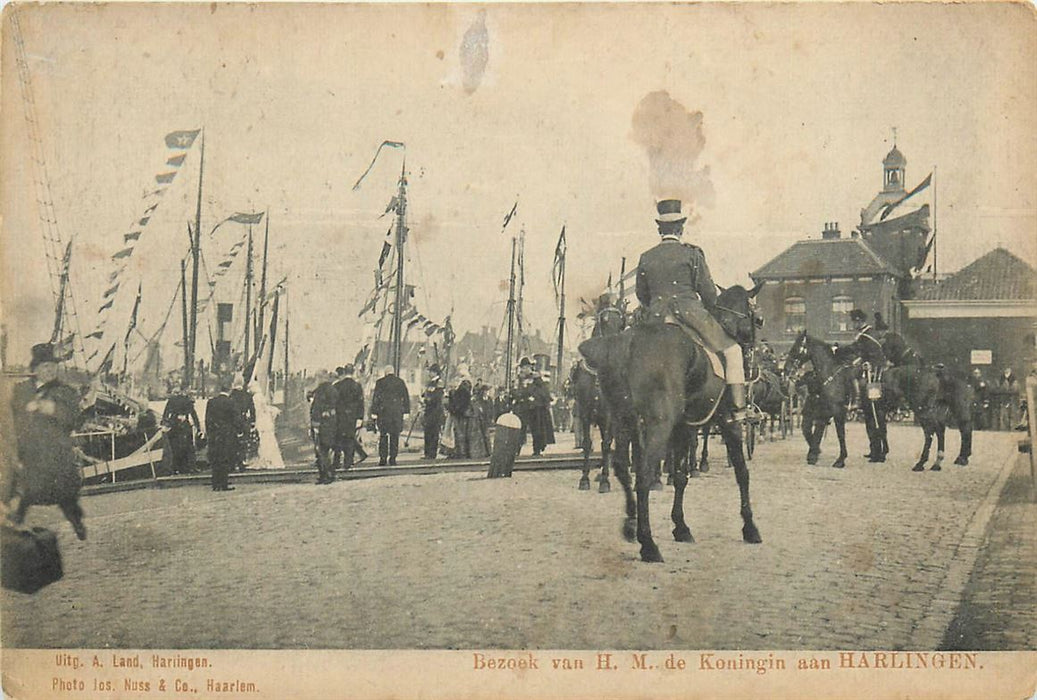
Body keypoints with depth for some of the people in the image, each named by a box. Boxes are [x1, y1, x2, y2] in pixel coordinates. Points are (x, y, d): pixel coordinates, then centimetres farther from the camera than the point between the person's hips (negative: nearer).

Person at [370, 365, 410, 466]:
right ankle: (392, 459, 4)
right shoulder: (400, 382, 6)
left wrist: (373, 412, 1)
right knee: (395, 436, 7)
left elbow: (375, 398, -2)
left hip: (383, 412, -1)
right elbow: (406, 398, 8)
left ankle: (382, 459, 2)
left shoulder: (380, 382, -1)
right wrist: (406, 411, 11)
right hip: (397, 412, 1)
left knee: (382, 436, 7)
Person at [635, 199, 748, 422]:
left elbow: (642, 295, 16)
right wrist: (710, 310, 20)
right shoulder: (691, 253, -1)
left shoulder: (646, 258, 8)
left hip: (656, 321, 4)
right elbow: (708, 292, 1)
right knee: (732, 350, 7)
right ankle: (738, 409, -1)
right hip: (690, 314, -4)